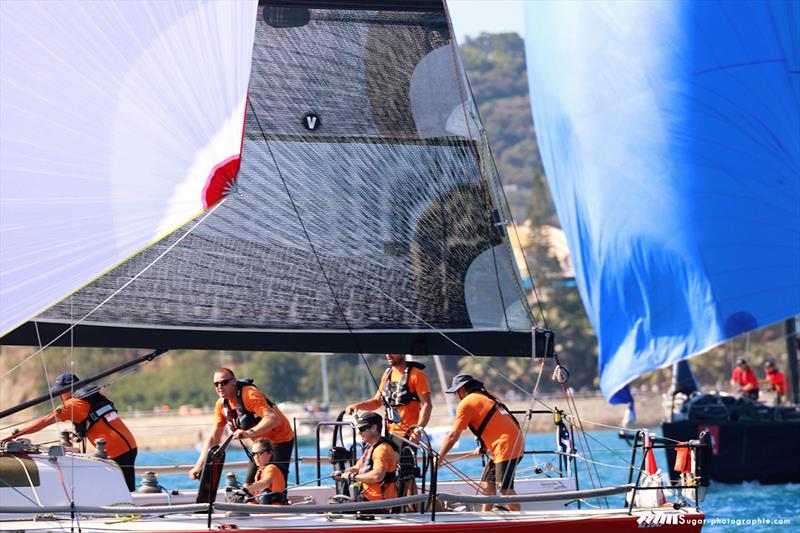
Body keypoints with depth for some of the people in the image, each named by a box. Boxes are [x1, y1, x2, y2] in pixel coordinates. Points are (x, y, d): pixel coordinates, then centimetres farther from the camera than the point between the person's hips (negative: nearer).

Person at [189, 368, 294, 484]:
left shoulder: (250, 394, -26)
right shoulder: (222, 404, -2)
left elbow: (273, 418, -39)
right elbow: (214, 438, 3)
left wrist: (249, 433, -53)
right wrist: (199, 466, -5)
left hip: (280, 440, -8)